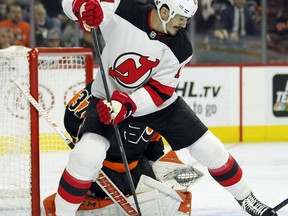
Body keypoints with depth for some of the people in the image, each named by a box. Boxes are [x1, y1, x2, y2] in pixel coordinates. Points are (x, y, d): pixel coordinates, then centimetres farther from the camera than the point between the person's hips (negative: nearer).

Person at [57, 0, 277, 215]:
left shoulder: (180, 48, -18)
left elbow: (159, 91, -18)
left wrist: (127, 104, -35)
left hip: (157, 100, 2)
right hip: (109, 97, -2)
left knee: (209, 149, 2)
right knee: (87, 155, -26)